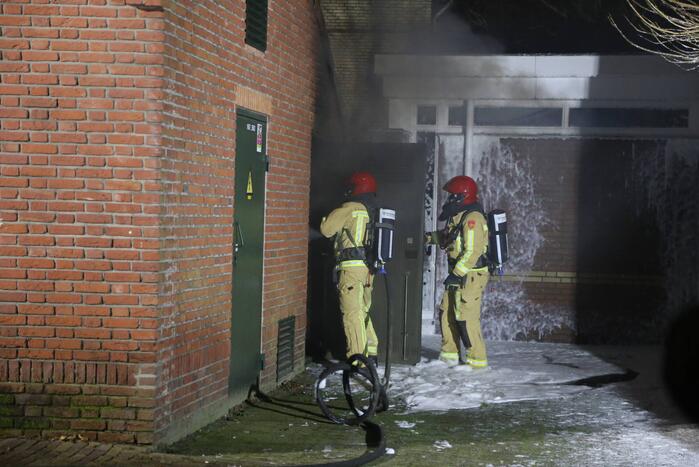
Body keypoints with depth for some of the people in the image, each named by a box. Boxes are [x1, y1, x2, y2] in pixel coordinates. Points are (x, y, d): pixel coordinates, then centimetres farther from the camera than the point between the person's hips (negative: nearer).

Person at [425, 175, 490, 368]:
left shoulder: (473, 218, -18)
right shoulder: (458, 217, 14)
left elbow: (473, 251, -24)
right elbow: (448, 238, 29)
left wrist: (457, 273, -24)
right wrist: (432, 237, 14)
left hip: (471, 275, -11)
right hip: (459, 274, 11)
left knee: (466, 317, -9)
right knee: (447, 312, 14)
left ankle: (477, 359, -1)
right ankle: (449, 355, 23)